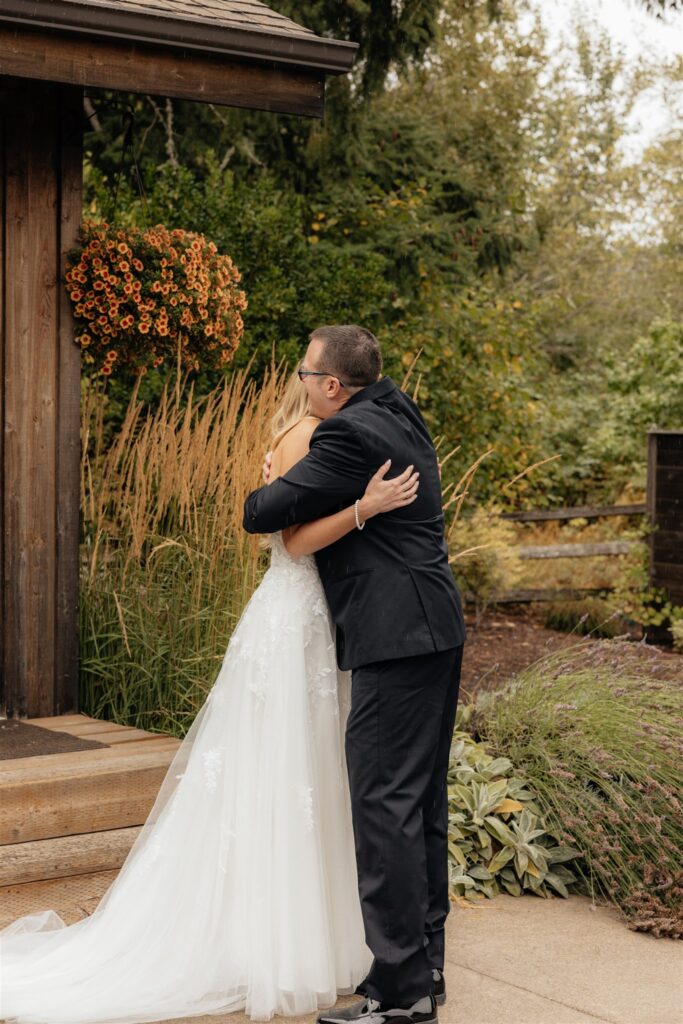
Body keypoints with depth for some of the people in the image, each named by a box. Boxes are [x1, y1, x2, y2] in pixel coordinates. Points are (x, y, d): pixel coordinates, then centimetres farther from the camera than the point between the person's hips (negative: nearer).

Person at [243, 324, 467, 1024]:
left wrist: (254, 503, 8)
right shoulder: (397, 416, 15)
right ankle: (425, 963, 25)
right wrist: (291, 487, 17)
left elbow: (266, 512, -13)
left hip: (397, 639, -10)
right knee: (423, 803, 15)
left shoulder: (349, 435, -15)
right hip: (435, 633, 10)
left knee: (385, 807, -7)